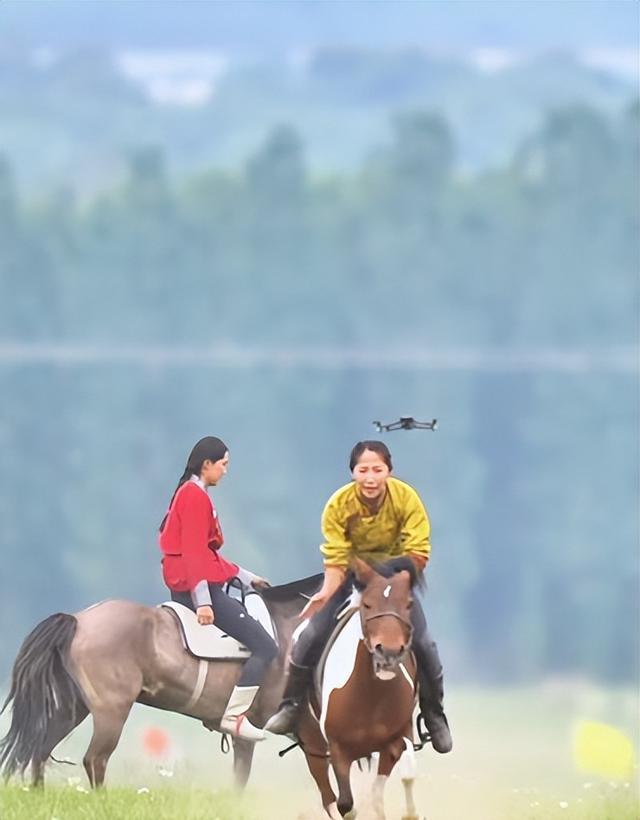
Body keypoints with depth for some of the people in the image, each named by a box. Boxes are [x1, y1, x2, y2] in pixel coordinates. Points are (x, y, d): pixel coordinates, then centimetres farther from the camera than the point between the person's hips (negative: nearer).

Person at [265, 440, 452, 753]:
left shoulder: (407, 499, -24)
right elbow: (336, 561, -19)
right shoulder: (338, 505, -23)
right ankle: (291, 705, 5)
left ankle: (434, 715, 10)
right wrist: (326, 592, -37)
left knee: (422, 643, -10)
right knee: (312, 636, -12)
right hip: (351, 574, 0)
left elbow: (417, 555, -21)